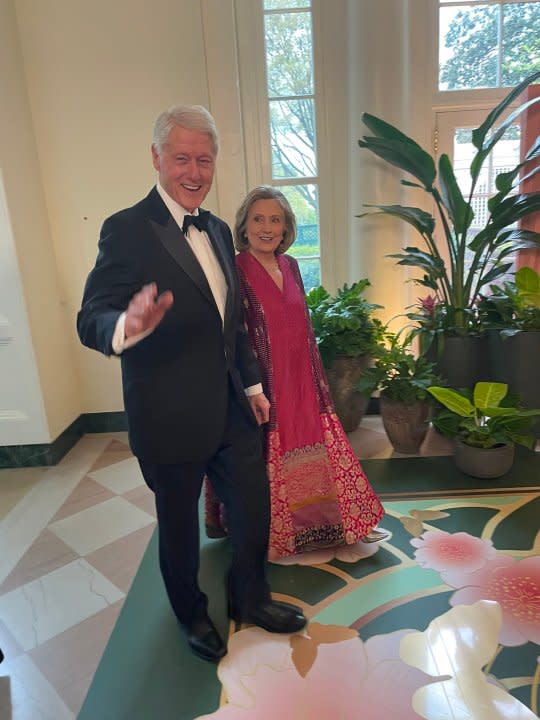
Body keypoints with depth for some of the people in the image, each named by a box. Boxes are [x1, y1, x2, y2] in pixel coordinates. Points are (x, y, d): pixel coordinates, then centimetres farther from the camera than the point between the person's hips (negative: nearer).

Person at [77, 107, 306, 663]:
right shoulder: (128, 230, -13)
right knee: (180, 526, 15)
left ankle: (250, 600, 45)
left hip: (231, 408, 7)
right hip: (171, 417, -6)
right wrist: (128, 326, -41)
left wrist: (252, 383, 14)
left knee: (254, 509, 17)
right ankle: (192, 616, 44)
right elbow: (91, 319, -18)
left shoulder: (218, 230, 9)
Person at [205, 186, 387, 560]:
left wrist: (317, 380, 15)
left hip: (300, 383, 6)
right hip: (263, 388, -6)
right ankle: (267, 538, 32)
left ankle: (346, 522, 35)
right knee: (268, 467, 10)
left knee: (316, 456, 18)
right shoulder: (235, 271, -13)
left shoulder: (290, 265, 7)